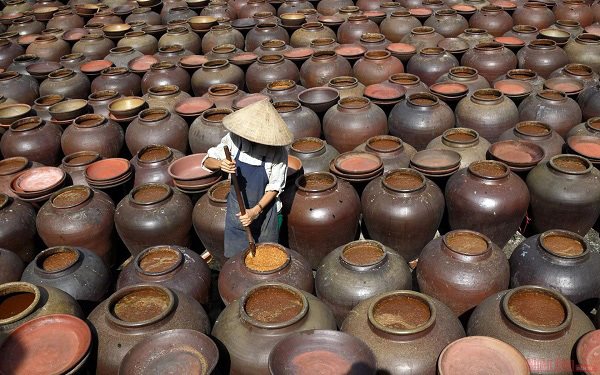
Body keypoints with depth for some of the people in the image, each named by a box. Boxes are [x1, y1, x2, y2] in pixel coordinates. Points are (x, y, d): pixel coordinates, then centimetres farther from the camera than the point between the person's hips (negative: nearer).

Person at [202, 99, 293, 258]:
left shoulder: (277, 152, -20)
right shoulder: (233, 139, -14)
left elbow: (274, 187, -12)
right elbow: (207, 161, -5)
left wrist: (255, 211, -22)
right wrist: (221, 164, -28)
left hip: (263, 208, -2)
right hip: (236, 209, 2)